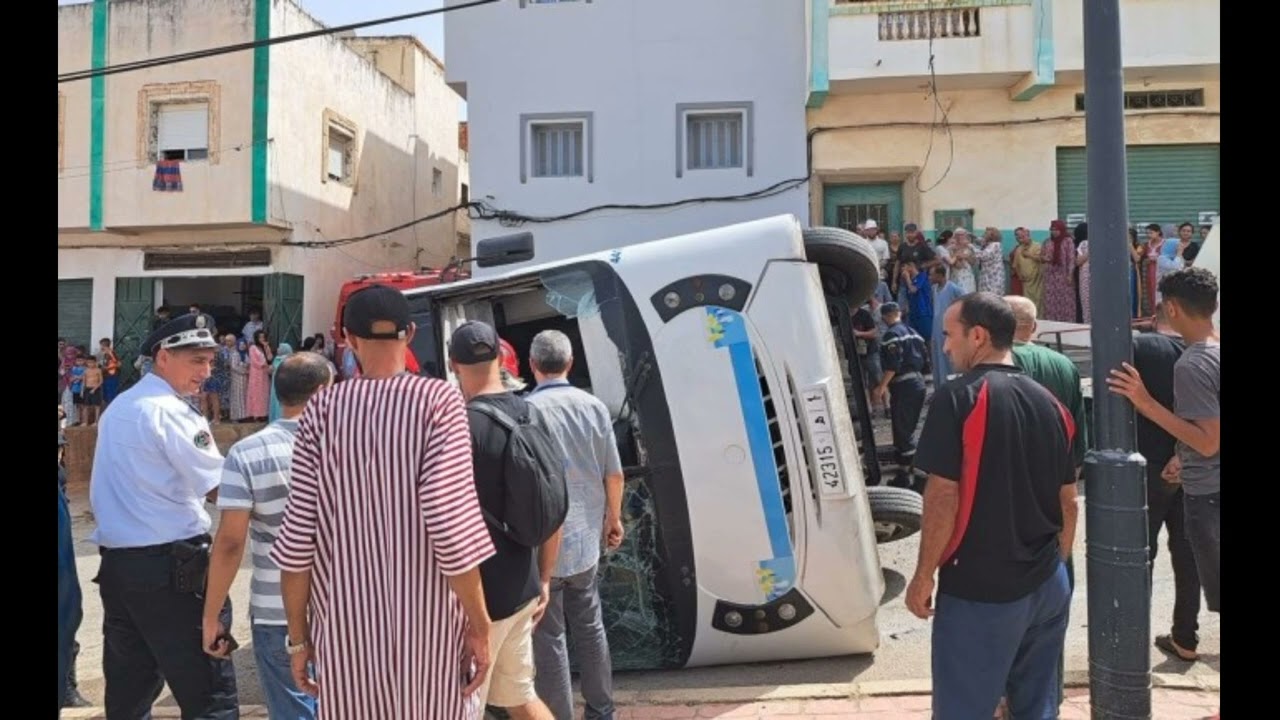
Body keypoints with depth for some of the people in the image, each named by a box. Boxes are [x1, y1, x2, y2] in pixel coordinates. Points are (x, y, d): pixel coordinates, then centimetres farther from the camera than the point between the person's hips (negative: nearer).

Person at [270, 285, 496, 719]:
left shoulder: (322, 411, -2)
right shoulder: (437, 402, -10)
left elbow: (297, 539, -4)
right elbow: (451, 528, -16)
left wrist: (298, 635, 8)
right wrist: (479, 626, -7)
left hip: (346, 627, 2)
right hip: (426, 625, -2)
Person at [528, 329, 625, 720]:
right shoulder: (594, 406, -1)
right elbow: (614, 474, 3)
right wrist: (612, 518, 19)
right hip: (586, 538, 5)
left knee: (549, 638, 7)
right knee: (590, 626, 19)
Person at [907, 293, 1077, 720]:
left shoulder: (958, 399, -15)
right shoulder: (1050, 404, 5)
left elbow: (944, 496, -18)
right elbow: (1067, 501, 11)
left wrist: (923, 576, -8)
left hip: (978, 590, -7)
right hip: (1047, 585, 7)